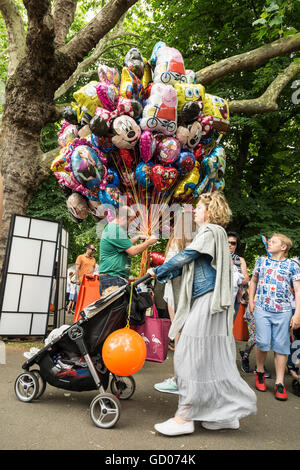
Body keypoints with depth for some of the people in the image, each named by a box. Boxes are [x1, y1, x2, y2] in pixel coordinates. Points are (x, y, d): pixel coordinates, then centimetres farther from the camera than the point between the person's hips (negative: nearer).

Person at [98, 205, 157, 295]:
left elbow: (125, 245, 33)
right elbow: (133, 251, -15)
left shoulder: (110, 227, 18)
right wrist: (149, 242, -3)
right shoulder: (116, 230, -15)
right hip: (112, 276, -11)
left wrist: (138, 238, 24)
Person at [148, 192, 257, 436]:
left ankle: (185, 417, 2)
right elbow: (186, 265, 18)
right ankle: (227, 414, 22)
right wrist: (160, 276, 12)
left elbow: (184, 257, -12)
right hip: (205, 301, 10)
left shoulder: (212, 231, -7)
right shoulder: (210, 233, 22)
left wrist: (157, 271, -2)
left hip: (208, 300, -10)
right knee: (213, 357, 12)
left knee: (192, 354, -6)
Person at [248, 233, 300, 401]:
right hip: (262, 309, 1)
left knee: (281, 346, 4)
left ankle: (279, 383, 14)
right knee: (263, 343, -2)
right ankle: (260, 372, 22)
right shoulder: (261, 261, 9)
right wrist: (251, 301, 11)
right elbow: (253, 280, 19)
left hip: (283, 311, -1)